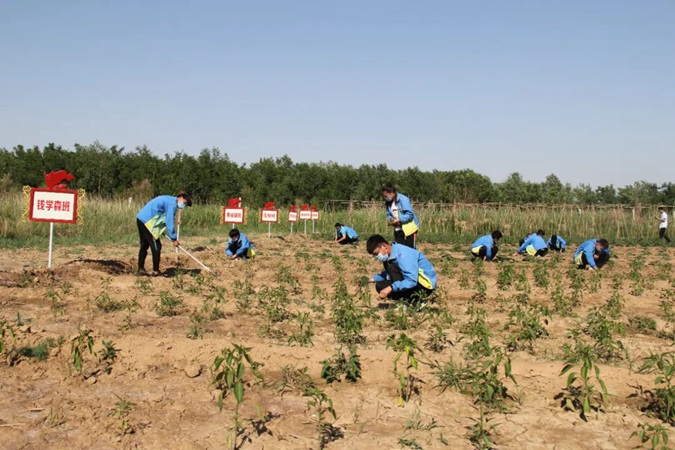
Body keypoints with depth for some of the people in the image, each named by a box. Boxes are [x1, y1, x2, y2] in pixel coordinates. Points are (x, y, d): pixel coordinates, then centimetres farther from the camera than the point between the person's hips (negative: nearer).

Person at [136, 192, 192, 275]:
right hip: (147, 221, -10)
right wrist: (174, 239, -13)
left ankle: (140, 269, 23)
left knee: (144, 245, 18)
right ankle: (155, 271, 3)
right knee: (156, 246, -2)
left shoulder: (169, 200, 18)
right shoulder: (172, 203, -12)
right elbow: (169, 222, -16)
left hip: (141, 218, 10)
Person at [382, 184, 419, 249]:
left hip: (409, 229, -7)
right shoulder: (388, 203, 6)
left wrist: (398, 220, -24)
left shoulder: (403, 200, -16)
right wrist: (390, 219, -7)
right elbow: (389, 215, 16)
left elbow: (410, 214, -20)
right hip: (398, 230, 7)